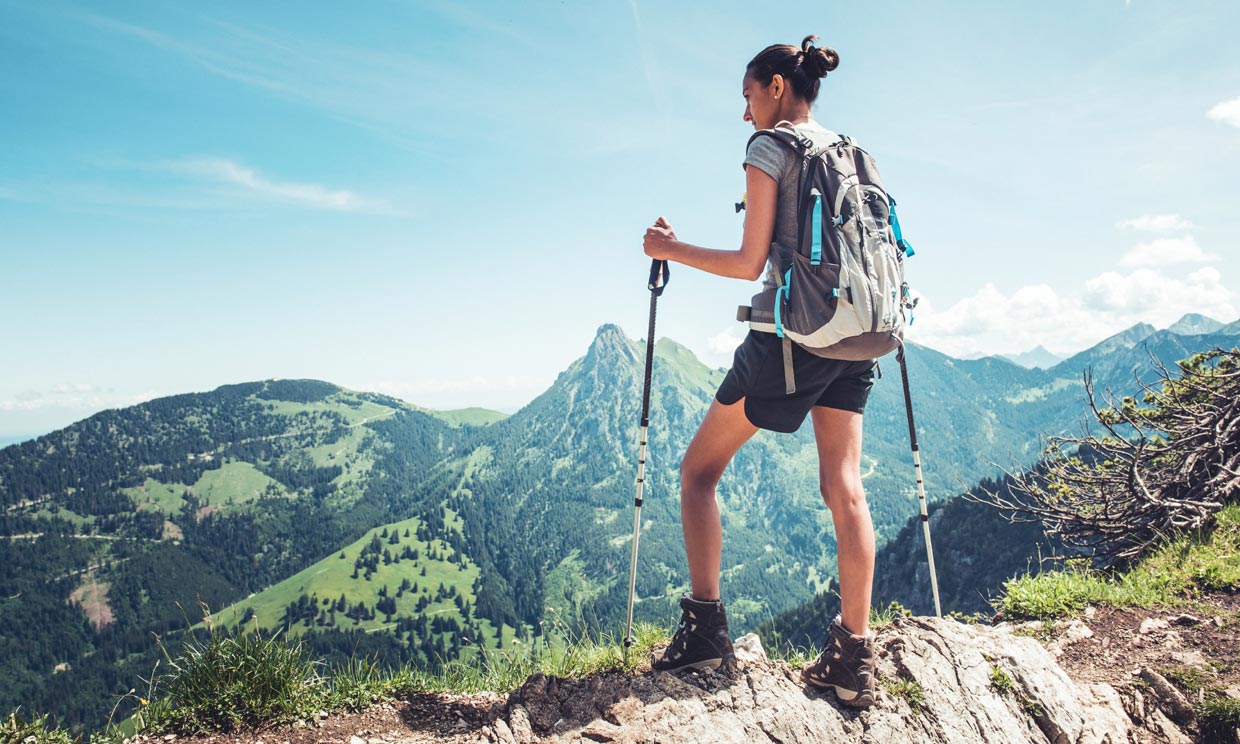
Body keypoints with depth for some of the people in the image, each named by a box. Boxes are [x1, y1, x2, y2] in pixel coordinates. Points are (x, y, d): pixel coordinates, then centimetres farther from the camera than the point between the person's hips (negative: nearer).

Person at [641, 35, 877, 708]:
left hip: (794, 332, -7)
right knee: (842, 484, 5)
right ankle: (853, 658, 5)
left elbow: (750, 262, -9)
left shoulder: (769, 147, -4)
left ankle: (705, 627, 4)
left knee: (699, 468, 6)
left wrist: (671, 249, 2)